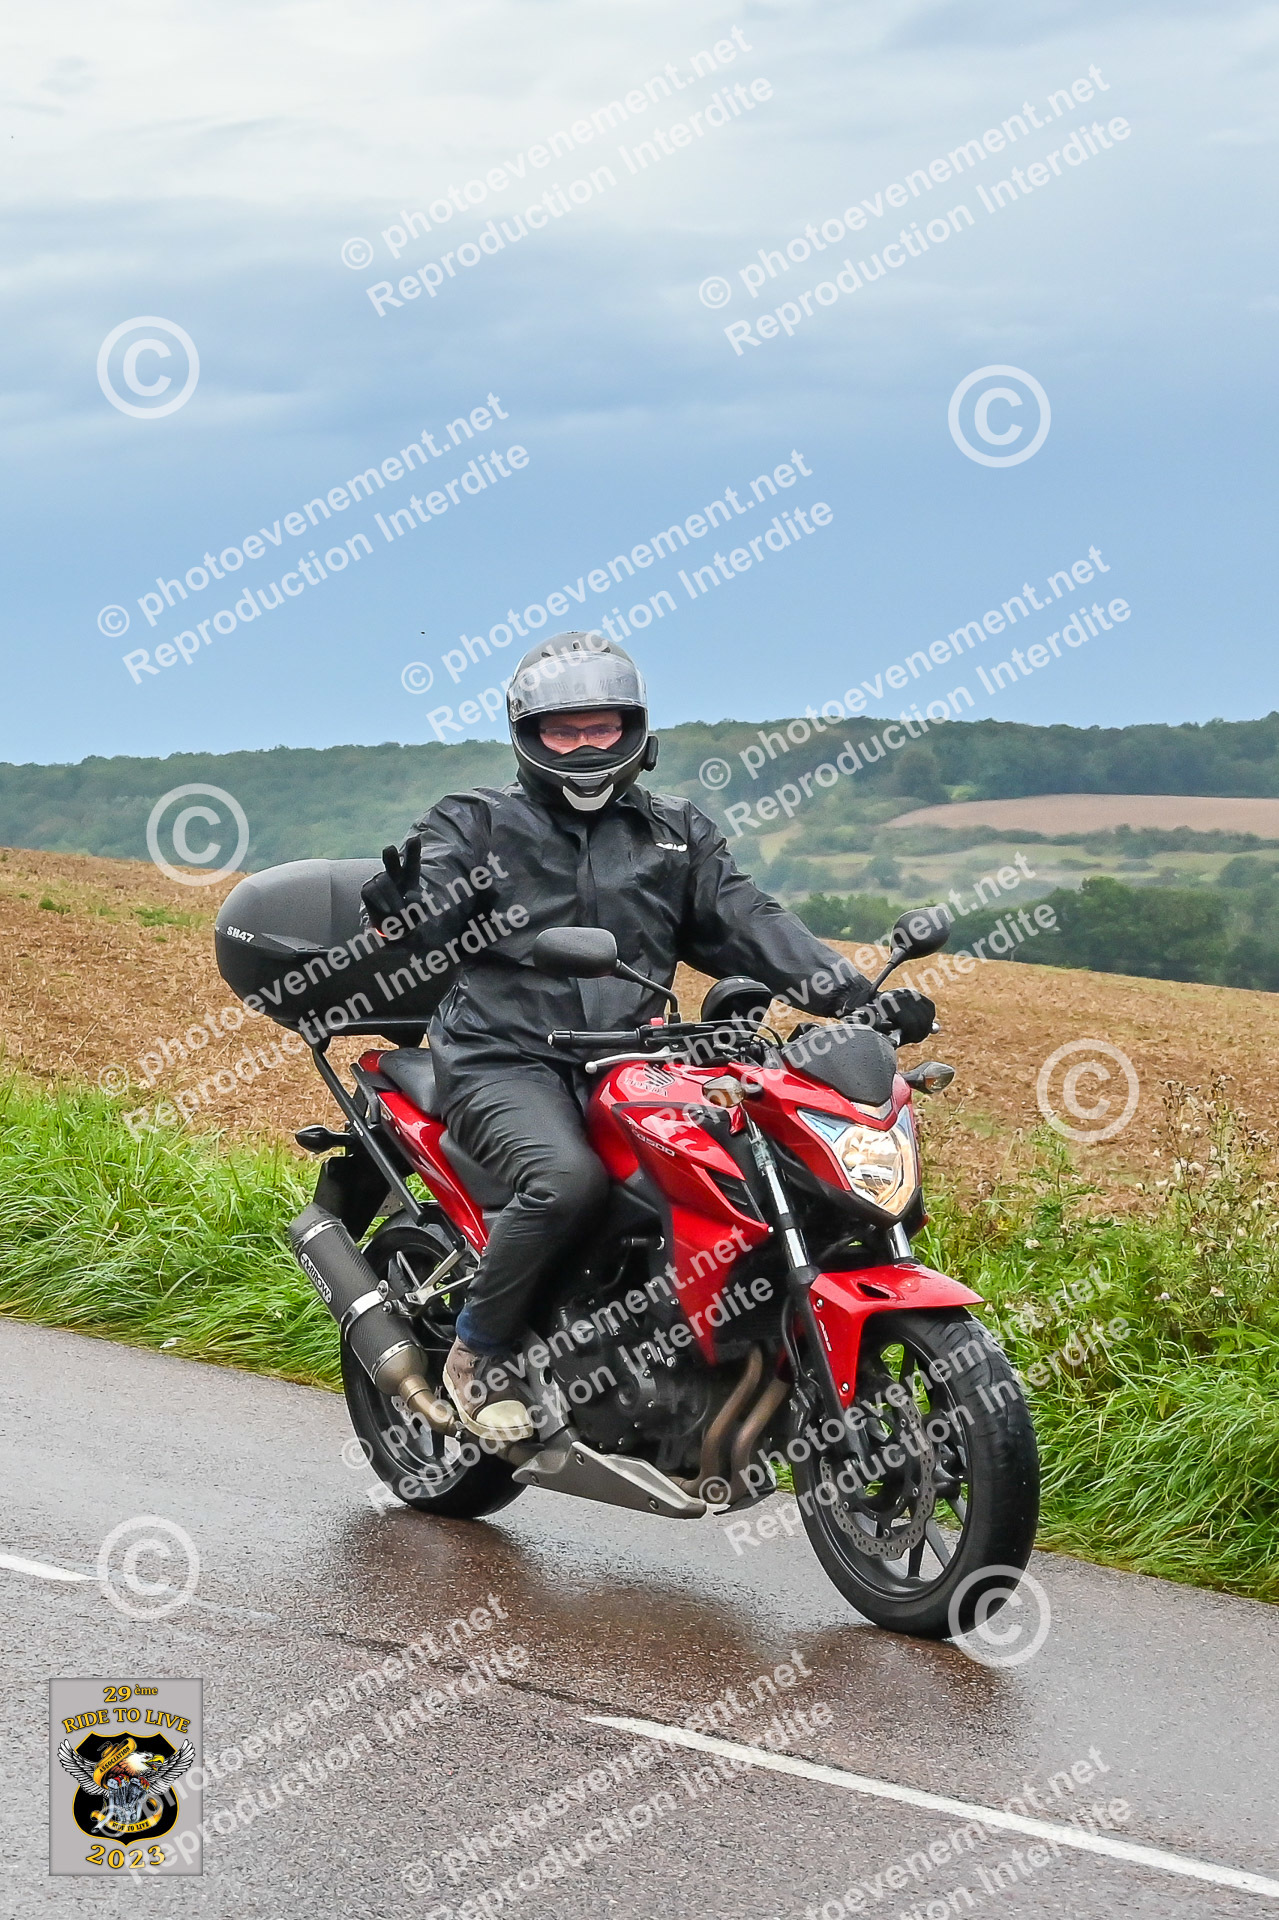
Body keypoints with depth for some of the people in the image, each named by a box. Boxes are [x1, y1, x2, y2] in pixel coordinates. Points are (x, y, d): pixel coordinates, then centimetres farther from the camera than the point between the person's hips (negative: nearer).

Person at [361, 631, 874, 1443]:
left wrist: (851, 990, -7)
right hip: (506, 1062, -4)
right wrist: (400, 902, -29)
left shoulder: (678, 832, 20)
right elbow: (426, 928, -3)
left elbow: (747, 924, 9)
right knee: (569, 1179, -33)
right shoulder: (476, 823, 10)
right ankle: (478, 1354, -12)